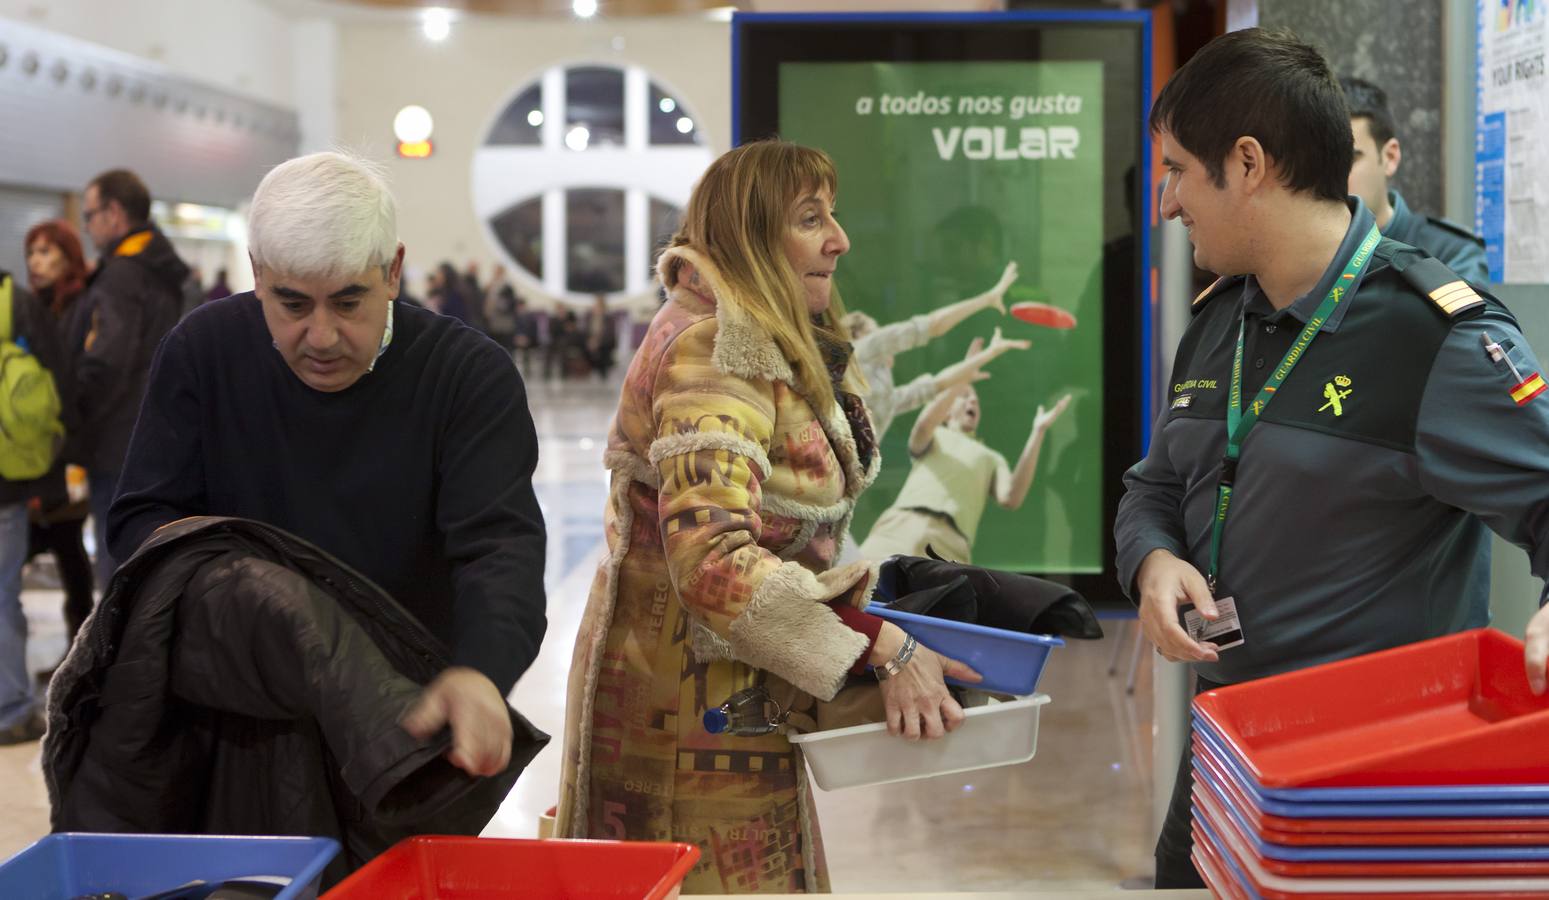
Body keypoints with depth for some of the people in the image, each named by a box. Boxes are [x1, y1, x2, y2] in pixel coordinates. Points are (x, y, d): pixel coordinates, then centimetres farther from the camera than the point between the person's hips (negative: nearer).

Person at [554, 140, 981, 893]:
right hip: (693, 705, -10)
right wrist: (881, 649, -30)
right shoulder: (713, 352, -21)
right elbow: (712, 561, -32)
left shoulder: (770, 346, 10)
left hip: (743, 698, 10)